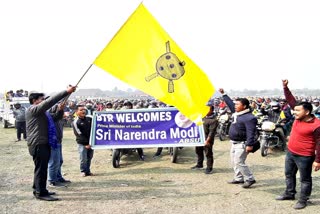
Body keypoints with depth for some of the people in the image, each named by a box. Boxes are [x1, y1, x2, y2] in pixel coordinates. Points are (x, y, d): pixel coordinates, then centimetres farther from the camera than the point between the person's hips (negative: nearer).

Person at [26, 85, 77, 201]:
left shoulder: (39, 112, 20)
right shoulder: (33, 109, -12)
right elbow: (50, 101, -22)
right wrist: (66, 92, -25)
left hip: (42, 143, 10)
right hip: (38, 144, -10)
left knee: (41, 168, 16)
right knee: (41, 168, -7)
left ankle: (38, 189, 26)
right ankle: (41, 193, -3)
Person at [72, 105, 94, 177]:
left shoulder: (89, 119, 6)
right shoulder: (76, 122, -7)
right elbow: (79, 134, -11)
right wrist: (86, 143, -15)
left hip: (91, 142, 4)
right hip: (82, 143, -4)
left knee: (89, 157, 10)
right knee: (83, 158, -2)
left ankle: (88, 170, 23)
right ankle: (83, 171, 15)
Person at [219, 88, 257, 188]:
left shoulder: (249, 117, -19)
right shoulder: (237, 113, 8)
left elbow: (251, 133, -24)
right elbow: (230, 103, 22)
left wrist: (249, 145, -29)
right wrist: (223, 94, 25)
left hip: (242, 144, -10)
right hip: (234, 143, 10)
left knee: (239, 162, -11)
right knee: (234, 161, 15)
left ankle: (250, 179, 0)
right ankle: (238, 178, 25)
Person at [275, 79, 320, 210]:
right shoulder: (299, 117, -3)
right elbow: (291, 101, 1)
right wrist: (285, 87, -9)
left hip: (304, 157, -8)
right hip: (290, 153, 8)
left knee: (305, 179, 8)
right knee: (289, 174, 22)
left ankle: (303, 200, 21)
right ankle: (289, 194, 39)